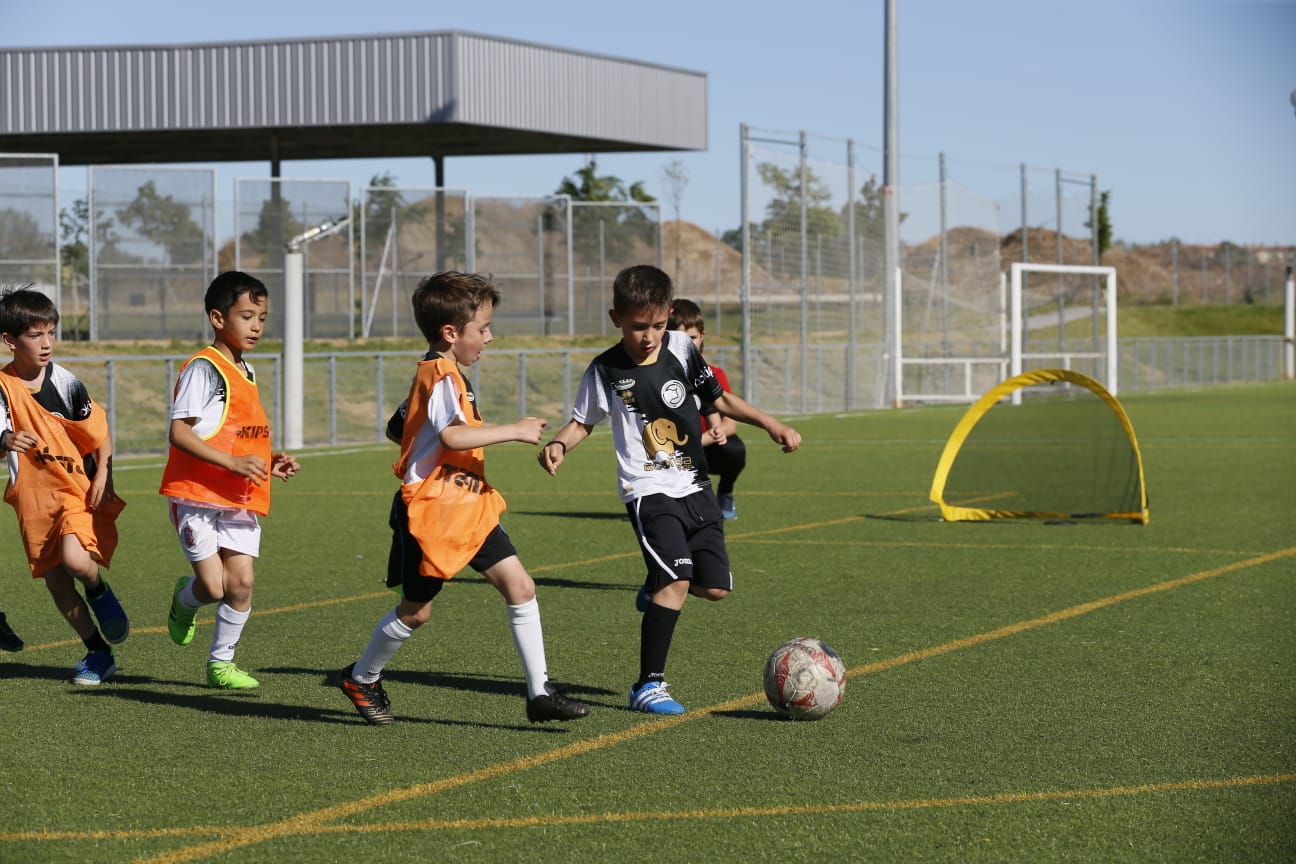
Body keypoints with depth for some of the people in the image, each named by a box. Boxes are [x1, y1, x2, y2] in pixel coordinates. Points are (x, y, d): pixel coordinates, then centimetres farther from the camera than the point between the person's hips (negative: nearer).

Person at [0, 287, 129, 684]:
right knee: (55, 581, 6)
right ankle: (98, 652, 22)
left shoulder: (66, 383, -9)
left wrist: (104, 476, -11)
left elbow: (100, 431, 1)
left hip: (81, 490, -3)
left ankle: (99, 590, 8)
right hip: (34, 496, 3)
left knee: (74, 559, -27)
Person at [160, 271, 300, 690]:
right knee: (214, 587, -10)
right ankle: (184, 600, 26)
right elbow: (178, 432, -20)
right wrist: (233, 462, -25)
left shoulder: (247, 372, 16)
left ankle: (221, 661, 16)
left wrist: (270, 461, 11)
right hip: (197, 495, -7)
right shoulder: (203, 368, -12)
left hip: (240, 498, 7)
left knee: (241, 581, -1)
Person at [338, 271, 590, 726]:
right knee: (416, 609, 6)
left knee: (520, 585, -3)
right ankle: (361, 677, 30)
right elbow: (452, 435, -32)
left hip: (467, 509, 9)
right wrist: (514, 430, -26)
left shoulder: (435, 373, 14)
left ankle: (539, 692, -3)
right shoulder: (441, 375, -17)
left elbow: (397, 428, 22)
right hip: (429, 512, -9)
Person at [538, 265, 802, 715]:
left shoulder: (682, 348, 3)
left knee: (715, 587, -1)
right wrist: (558, 444, -14)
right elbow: (582, 422, 7)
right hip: (649, 490, -5)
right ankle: (648, 685, -16)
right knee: (677, 579, -22)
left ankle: (658, 587, 33)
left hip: (695, 488, 5)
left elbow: (720, 399, 12)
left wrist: (771, 423, 1)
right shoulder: (606, 370, -5)